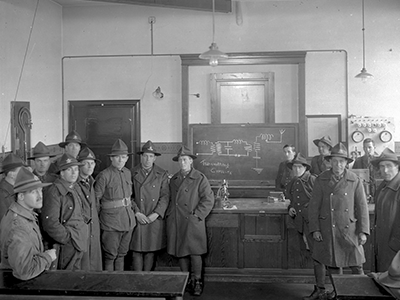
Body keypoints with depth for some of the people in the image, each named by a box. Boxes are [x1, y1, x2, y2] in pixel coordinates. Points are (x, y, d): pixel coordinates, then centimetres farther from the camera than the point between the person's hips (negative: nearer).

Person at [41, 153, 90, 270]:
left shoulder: (76, 188, 12)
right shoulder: (54, 192, -17)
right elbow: (50, 223, -22)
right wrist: (69, 238, -17)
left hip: (80, 243, 8)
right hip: (66, 246, -8)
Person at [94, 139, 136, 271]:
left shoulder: (128, 173, 9)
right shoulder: (104, 175, -11)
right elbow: (95, 199, -9)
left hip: (128, 219, 6)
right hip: (111, 222, -6)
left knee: (121, 254, 15)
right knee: (110, 256, 2)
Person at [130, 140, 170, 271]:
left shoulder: (162, 174, 6)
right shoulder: (132, 173, 4)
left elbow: (165, 196, 0)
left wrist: (156, 214, -10)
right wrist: (136, 213, -9)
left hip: (155, 219, 1)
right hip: (136, 218, 0)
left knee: (151, 251, 6)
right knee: (136, 251, 2)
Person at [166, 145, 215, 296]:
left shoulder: (200, 178, -3)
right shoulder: (174, 179, 12)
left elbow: (208, 200, -7)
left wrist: (196, 215, -12)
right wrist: (169, 214, 9)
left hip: (193, 223, -4)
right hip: (176, 224, 5)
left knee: (195, 253, -3)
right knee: (181, 253, 9)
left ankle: (197, 281, 12)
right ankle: (185, 281, 22)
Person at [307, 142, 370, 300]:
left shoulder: (355, 181, -3)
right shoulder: (321, 180, -1)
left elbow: (362, 207, 0)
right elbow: (313, 206, 1)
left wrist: (363, 231, -4)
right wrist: (315, 229, -3)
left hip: (349, 230, 0)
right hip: (326, 230, 1)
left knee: (356, 266, 6)